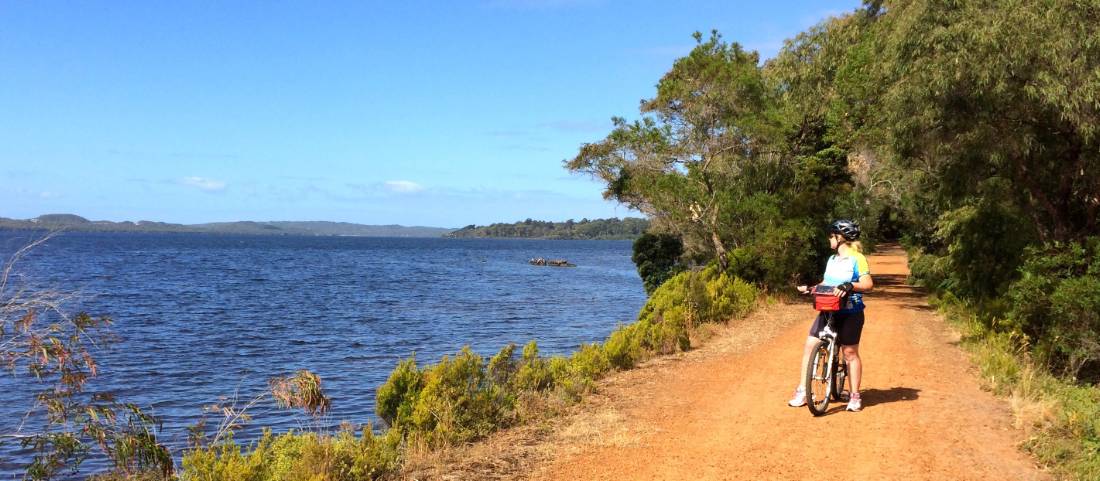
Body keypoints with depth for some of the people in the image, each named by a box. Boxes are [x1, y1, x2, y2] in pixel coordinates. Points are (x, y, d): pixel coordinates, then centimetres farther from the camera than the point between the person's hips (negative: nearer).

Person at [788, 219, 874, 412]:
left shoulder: (857, 258, -8)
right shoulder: (832, 260, 14)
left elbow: (868, 284, -18)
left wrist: (849, 286, -33)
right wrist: (811, 288, 5)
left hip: (850, 313, -6)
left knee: (850, 352, 0)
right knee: (810, 345, -2)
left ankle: (855, 396, 14)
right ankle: (802, 392, 3)